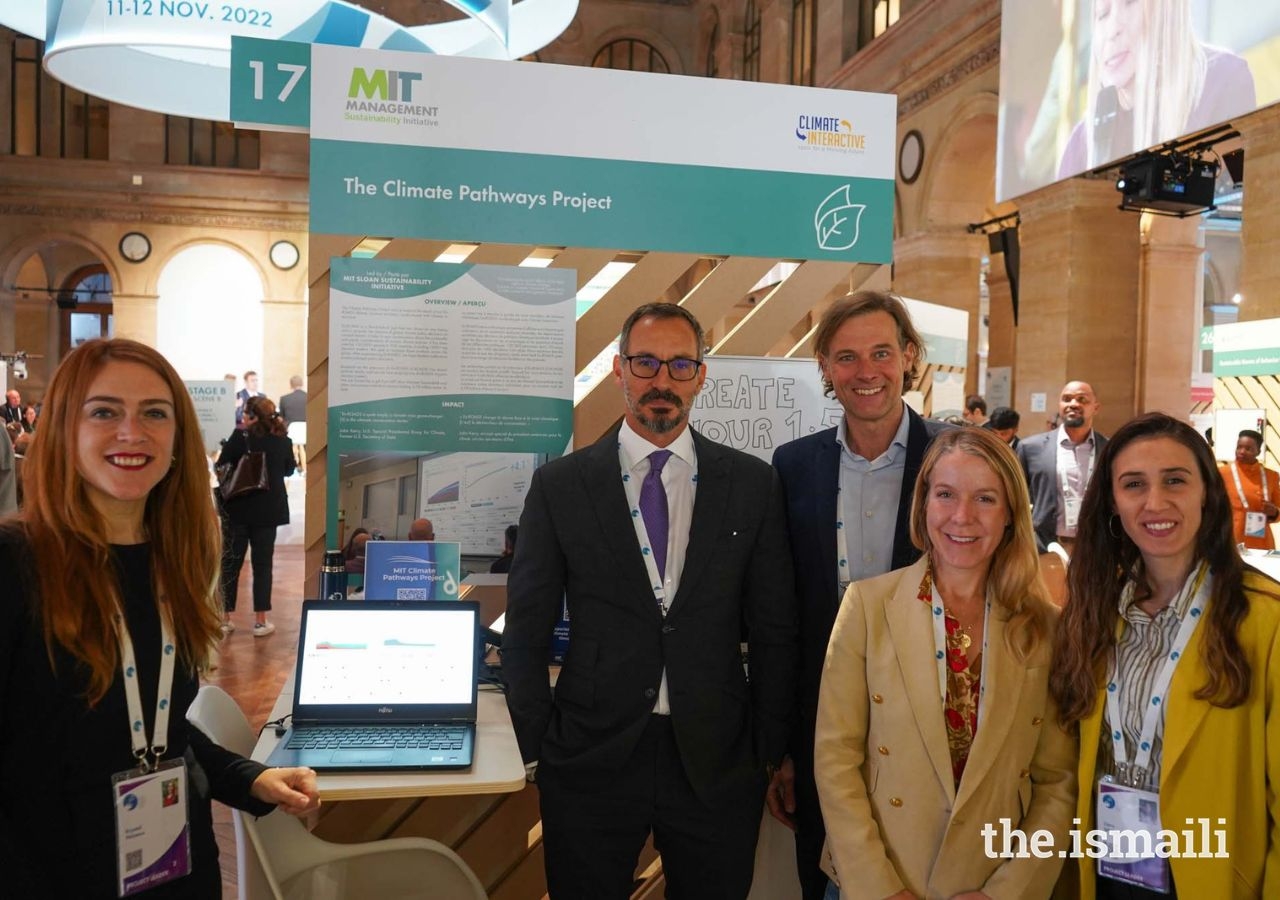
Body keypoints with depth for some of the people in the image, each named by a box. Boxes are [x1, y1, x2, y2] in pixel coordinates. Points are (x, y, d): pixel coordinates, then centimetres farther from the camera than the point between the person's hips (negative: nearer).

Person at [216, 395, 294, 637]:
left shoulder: (240, 437, -12)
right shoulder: (283, 441, -4)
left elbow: (221, 466, -7)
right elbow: (289, 470, 12)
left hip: (238, 508, -1)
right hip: (268, 510, 1)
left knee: (230, 563, 9)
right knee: (262, 564, 8)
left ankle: (225, 619, 14)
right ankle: (260, 621, 9)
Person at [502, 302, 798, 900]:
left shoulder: (752, 484, 1)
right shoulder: (559, 485, -1)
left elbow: (774, 632, 4)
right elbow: (525, 634, 2)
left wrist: (769, 753, 3)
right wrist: (540, 752, 0)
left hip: (717, 762, 1)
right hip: (591, 760, 0)